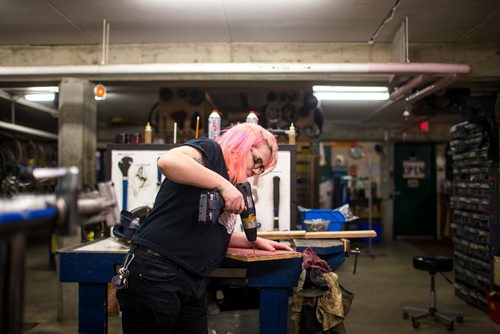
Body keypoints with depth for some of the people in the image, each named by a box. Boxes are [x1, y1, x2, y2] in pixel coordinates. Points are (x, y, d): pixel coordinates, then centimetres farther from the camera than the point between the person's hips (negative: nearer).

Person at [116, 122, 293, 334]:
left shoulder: (230, 189, 19)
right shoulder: (211, 150, -5)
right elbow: (167, 161, -26)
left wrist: (255, 241, 18)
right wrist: (222, 184, -23)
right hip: (156, 273, -9)